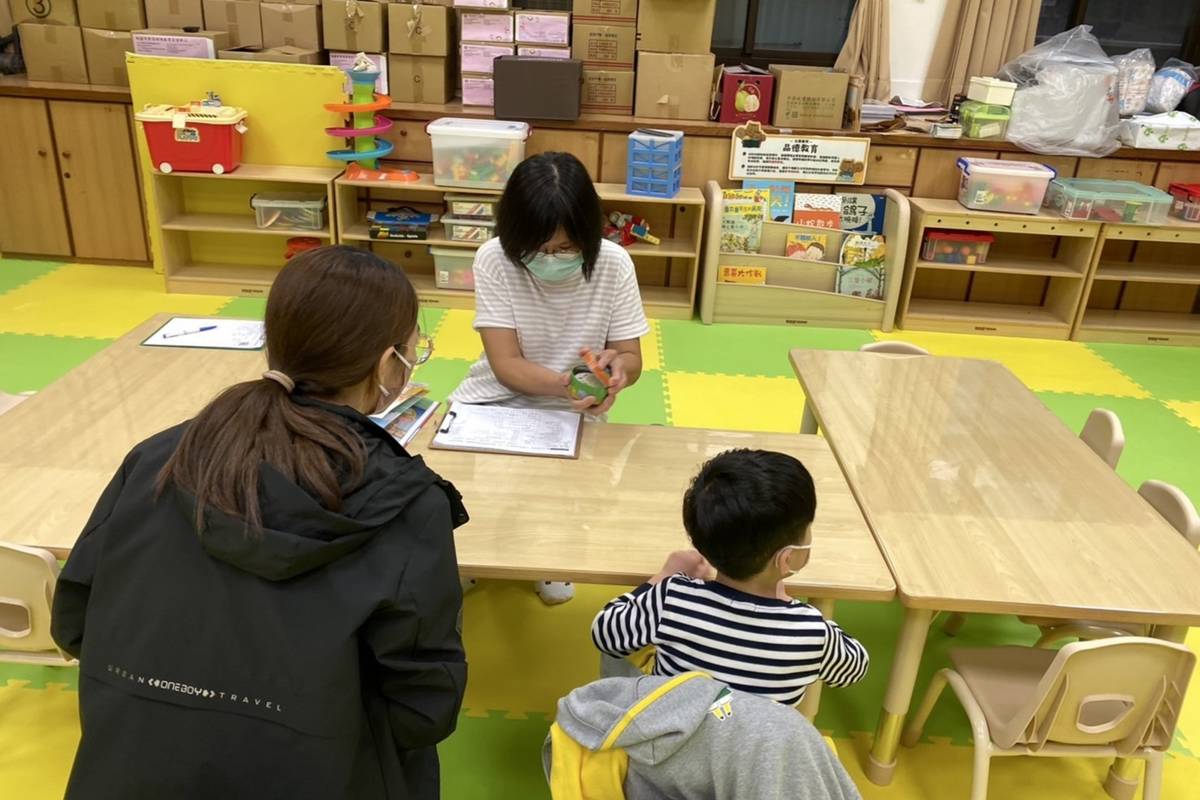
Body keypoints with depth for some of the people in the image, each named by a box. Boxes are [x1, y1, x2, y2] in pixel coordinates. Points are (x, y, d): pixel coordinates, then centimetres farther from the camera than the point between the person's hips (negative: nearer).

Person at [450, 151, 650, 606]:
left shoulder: (613, 265, -15)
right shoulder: (494, 260, -17)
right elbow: (505, 365, -22)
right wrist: (564, 383, -42)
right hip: (496, 400, 1)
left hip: (572, 413, 0)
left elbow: (632, 359, -10)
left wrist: (614, 366, -36)